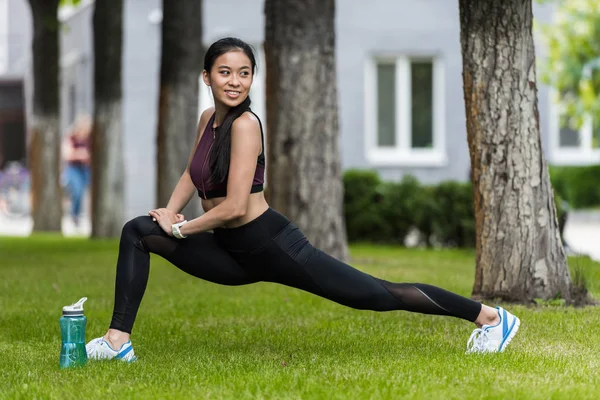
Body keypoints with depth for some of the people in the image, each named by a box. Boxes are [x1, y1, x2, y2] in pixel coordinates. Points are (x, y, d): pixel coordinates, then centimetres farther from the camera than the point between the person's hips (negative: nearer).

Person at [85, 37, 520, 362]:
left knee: (377, 294, -2)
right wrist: (169, 214, 5)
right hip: (234, 253, 8)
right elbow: (191, 175, 23)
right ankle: (118, 340, -1)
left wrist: (180, 227, -12)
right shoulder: (208, 119, 4)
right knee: (137, 232, 1)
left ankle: (490, 316, 12)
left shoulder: (244, 124, -20)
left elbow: (234, 207, -25)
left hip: (271, 247, -8)